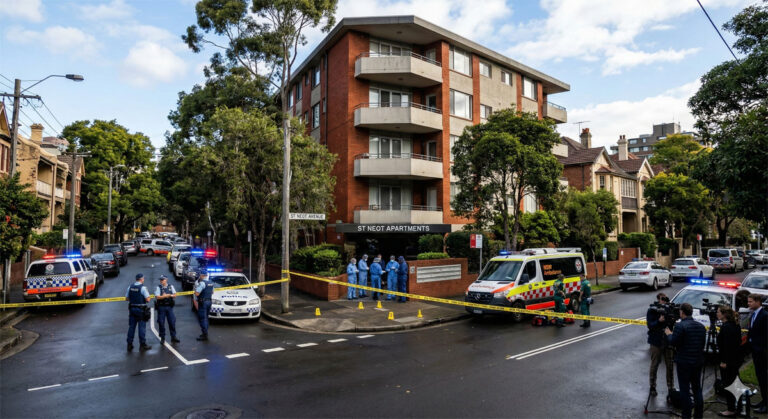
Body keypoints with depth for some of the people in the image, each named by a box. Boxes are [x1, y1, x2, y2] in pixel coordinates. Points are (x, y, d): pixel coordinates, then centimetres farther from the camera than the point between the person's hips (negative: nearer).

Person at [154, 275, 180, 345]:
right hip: (161, 307, -2)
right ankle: (162, 338, 13)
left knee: (172, 322, 2)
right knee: (161, 323, 1)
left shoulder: (171, 287, 8)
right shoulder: (158, 287, -1)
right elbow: (157, 297, -12)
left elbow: (175, 295, 6)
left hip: (169, 307, 2)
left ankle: (173, 337, 11)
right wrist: (168, 295, -12)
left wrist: (167, 295, -10)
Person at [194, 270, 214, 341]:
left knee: (202, 319, -3)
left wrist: (196, 289, -3)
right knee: (205, 318, 18)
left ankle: (204, 335, -3)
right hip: (209, 301, 8)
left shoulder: (202, 283, -17)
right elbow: (212, 292, 21)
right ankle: (205, 333, 25)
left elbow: (197, 294, -21)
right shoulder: (211, 282, 10)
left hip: (203, 302, -8)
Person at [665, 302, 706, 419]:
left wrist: (669, 334, 2)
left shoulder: (680, 326, -17)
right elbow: (703, 344, 11)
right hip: (698, 361, 7)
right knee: (697, 389, 16)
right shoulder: (701, 326, 5)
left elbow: (673, 342, -16)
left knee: (685, 390, 2)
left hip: (684, 362, -7)